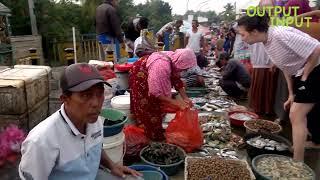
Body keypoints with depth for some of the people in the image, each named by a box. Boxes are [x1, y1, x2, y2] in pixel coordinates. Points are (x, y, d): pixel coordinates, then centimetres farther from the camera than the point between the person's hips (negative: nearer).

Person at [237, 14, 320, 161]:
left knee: (296, 115, -10)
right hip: (300, 74, 9)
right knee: (298, 114, 18)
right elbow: (286, 67, 9)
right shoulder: (266, 43, 1)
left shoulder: (280, 35, -27)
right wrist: (291, 94, 9)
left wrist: (305, 76, -15)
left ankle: (297, 162, -1)